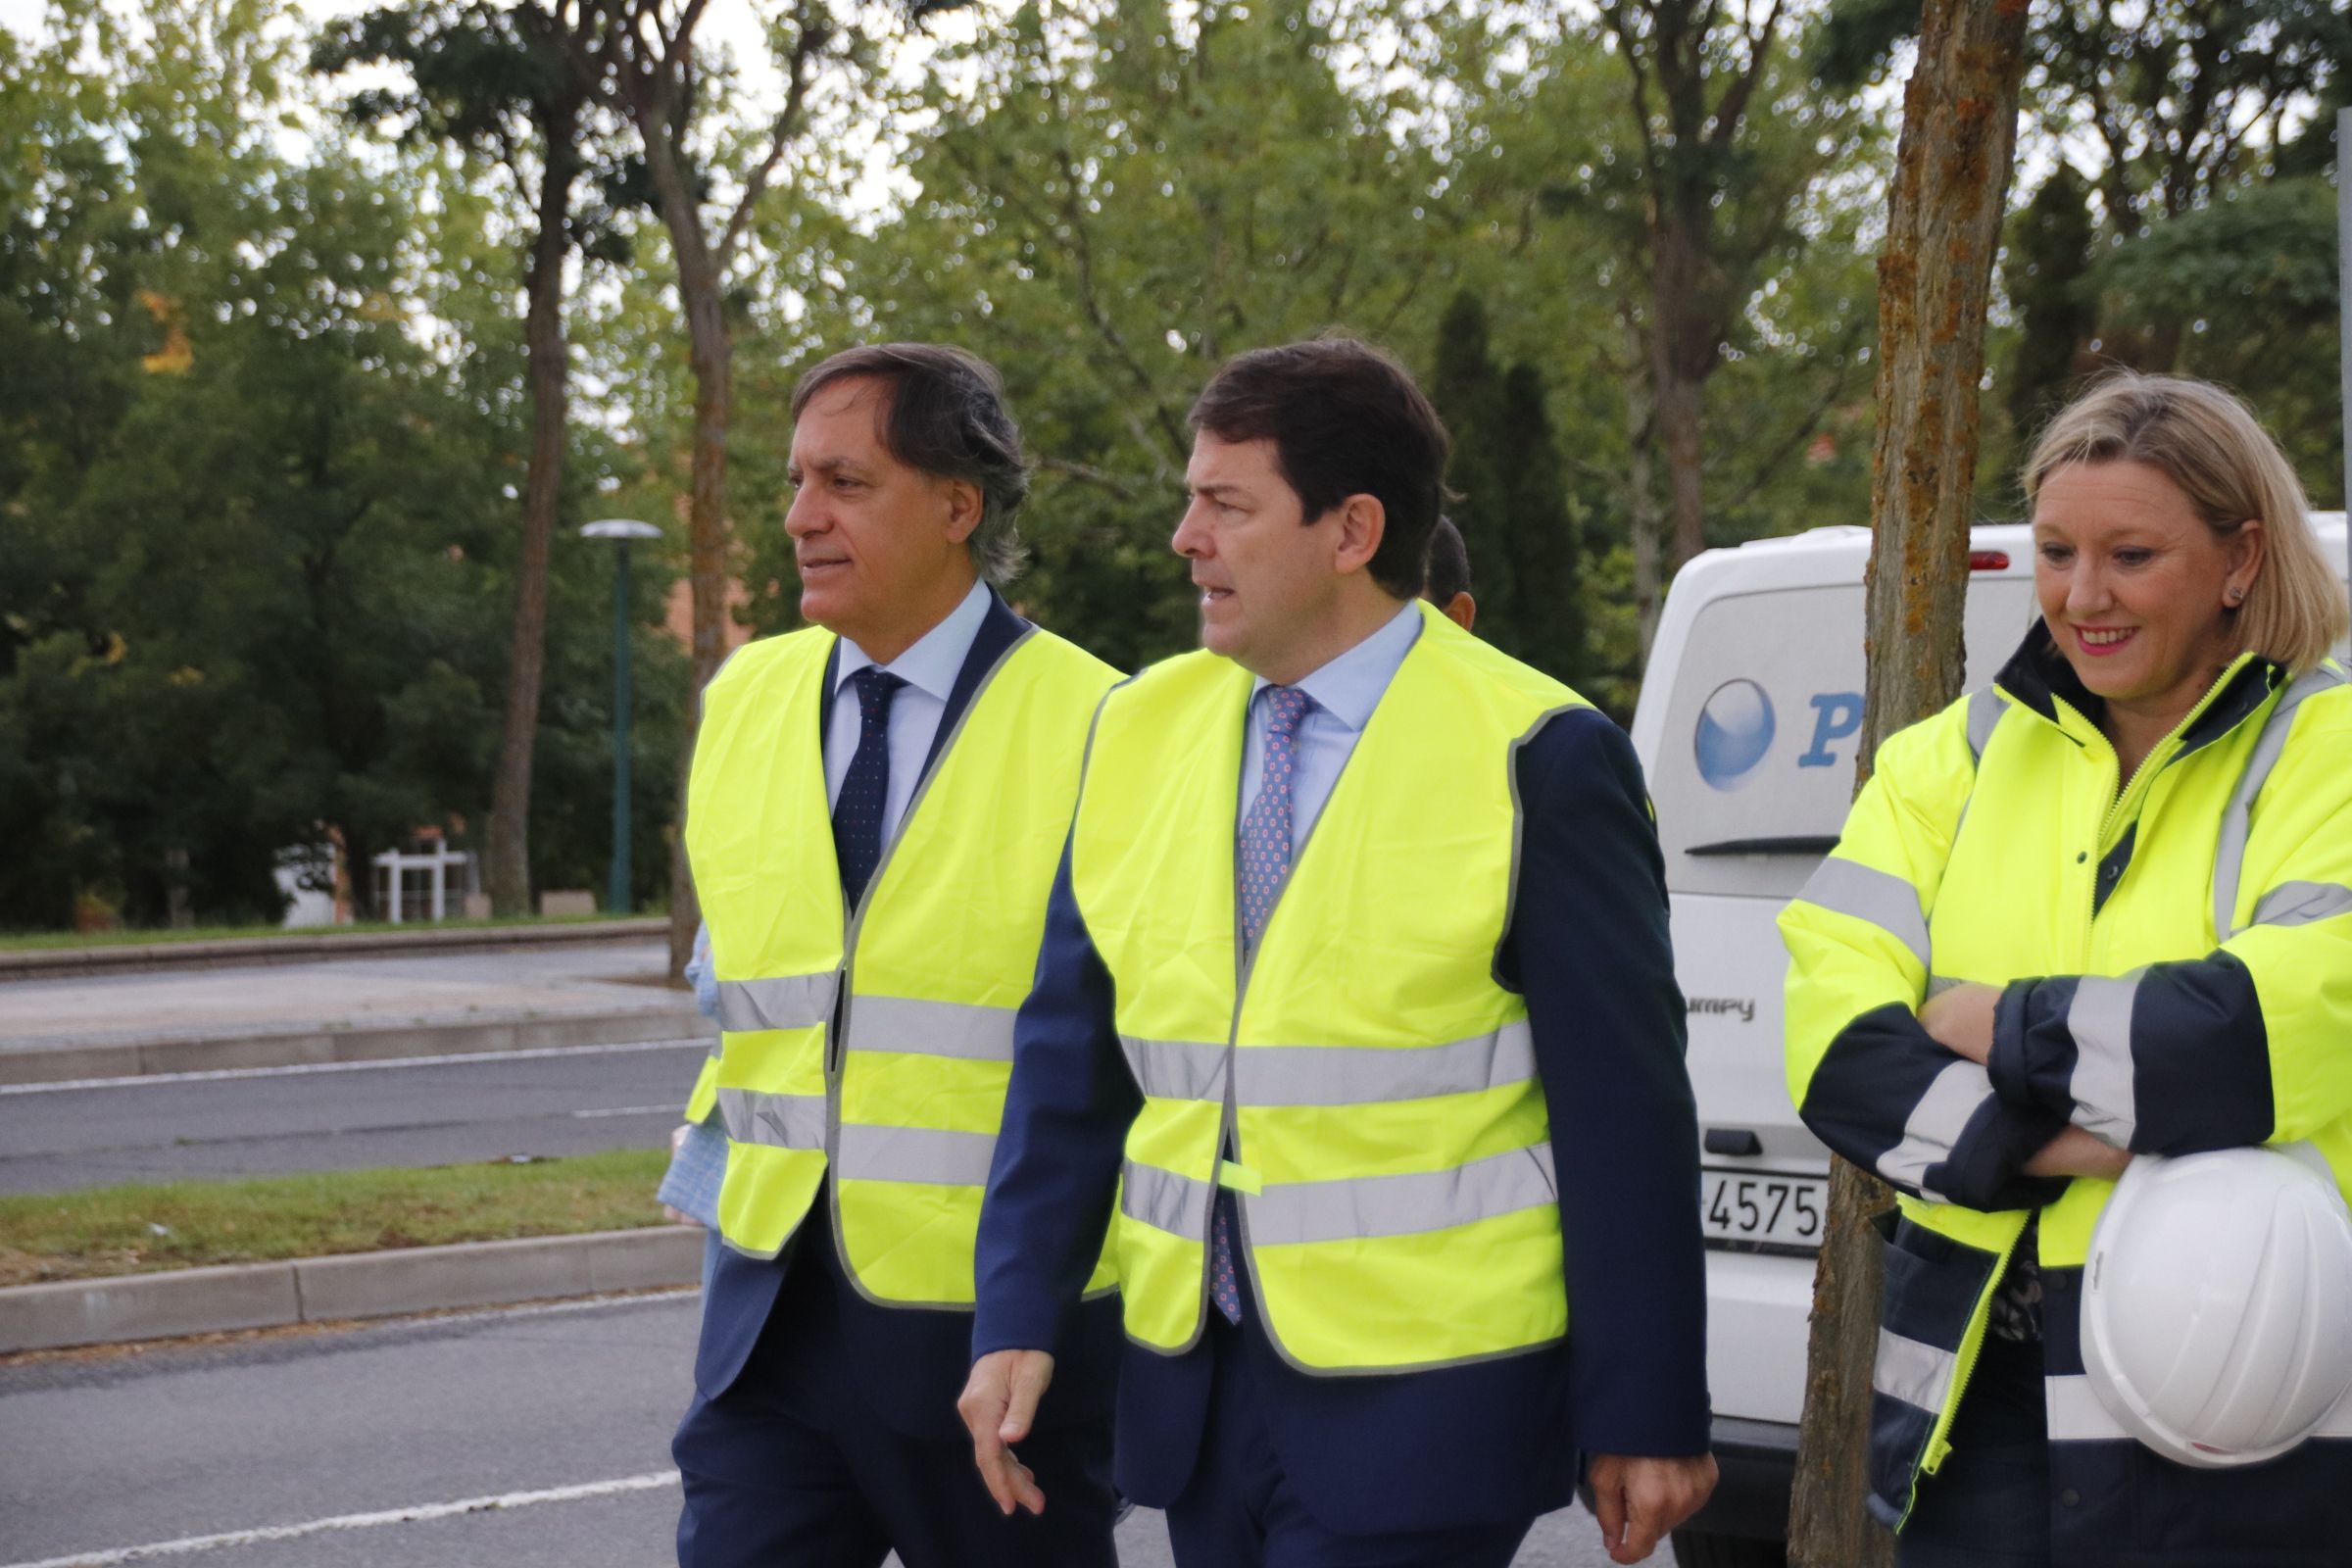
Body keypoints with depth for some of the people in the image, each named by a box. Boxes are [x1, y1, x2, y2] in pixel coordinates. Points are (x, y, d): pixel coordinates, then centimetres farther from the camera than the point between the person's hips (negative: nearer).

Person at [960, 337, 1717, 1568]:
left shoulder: (1532, 760, -8)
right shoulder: (1143, 735, 8)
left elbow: (1625, 1110, -8)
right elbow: (1070, 1059, 10)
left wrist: (1645, 1417, -7)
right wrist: (1019, 1319, -1)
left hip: (1421, 1407, -5)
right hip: (1194, 1394, 6)